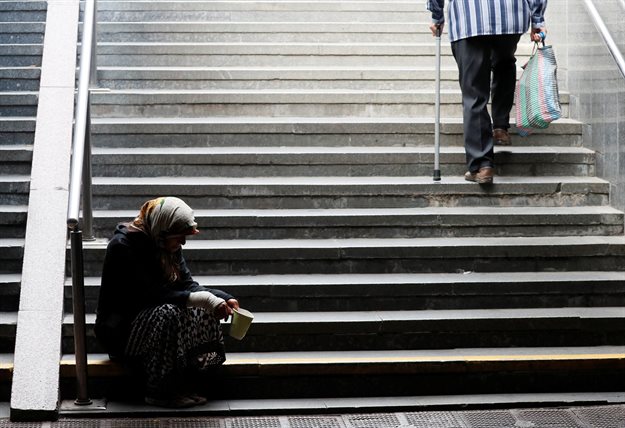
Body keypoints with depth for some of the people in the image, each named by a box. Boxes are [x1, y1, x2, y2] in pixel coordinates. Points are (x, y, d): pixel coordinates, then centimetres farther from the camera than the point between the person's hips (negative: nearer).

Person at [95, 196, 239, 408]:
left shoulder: (166, 245, 3)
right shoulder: (123, 246, -21)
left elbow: (187, 285, 1)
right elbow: (152, 294, -27)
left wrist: (222, 299, -17)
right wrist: (204, 299, -31)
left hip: (148, 316, 8)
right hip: (118, 329, -8)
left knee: (203, 312, -11)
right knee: (168, 313, -33)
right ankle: (160, 392, -23)